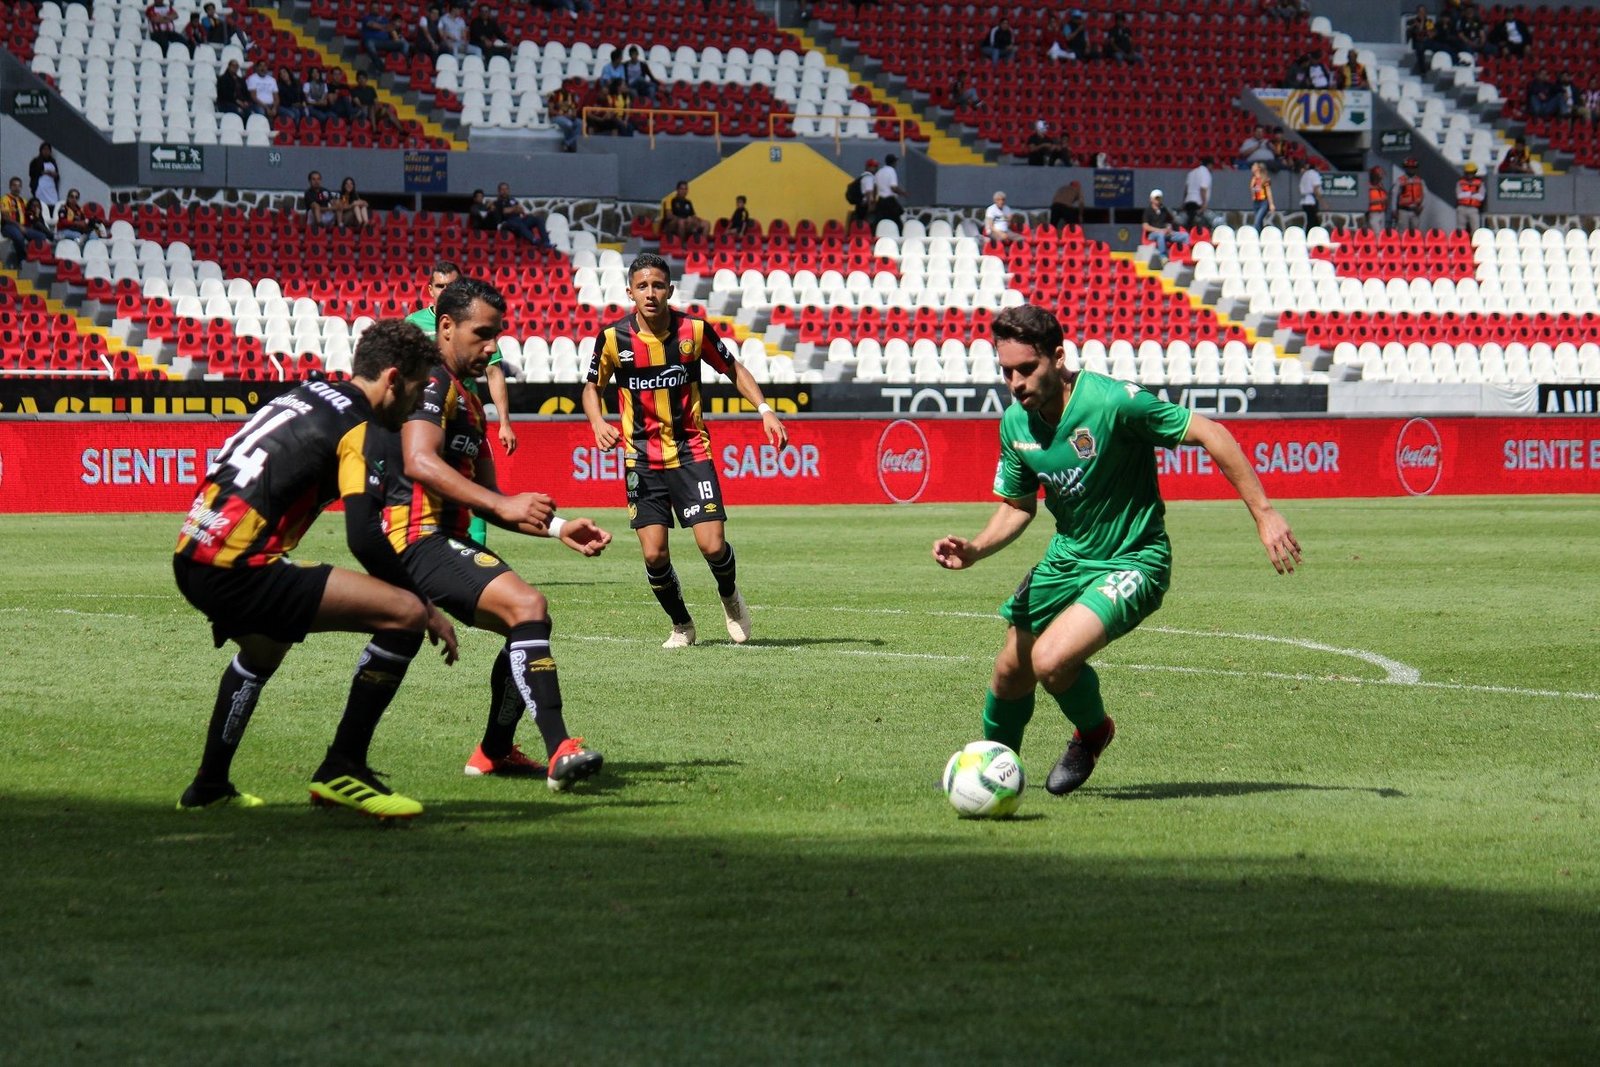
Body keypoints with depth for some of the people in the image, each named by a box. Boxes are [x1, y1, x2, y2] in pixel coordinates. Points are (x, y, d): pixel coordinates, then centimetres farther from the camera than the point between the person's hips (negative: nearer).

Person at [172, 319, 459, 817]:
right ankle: (342, 770, -5)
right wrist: (427, 608, -7)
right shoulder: (357, 427, -7)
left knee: (264, 649, 41)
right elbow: (364, 538, -17)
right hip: (237, 569, -10)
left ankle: (209, 788, 51)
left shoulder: (310, 396, 19)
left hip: (192, 557, 10)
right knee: (405, 614, -11)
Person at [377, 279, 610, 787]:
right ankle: (560, 751, -34)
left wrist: (557, 527, 12)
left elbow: (487, 495, 25)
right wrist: (503, 505, -31)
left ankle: (493, 753, 30)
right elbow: (419, 462, -25)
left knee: (529, 626, 20)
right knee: (528, 605, -26)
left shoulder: (467, 401, 23)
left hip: (444, 540, 11)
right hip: (418, 536, -11)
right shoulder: (430, 382, -9)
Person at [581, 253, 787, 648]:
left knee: (712, 545, -11)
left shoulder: (694, 330, -7)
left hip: (690, 452, 0)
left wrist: (765, 409, -5)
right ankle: (681, 625, 18)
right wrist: (598, 422, -12)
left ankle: (730, 596, 23)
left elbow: (732, 368, 8)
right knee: (654, 554, -7)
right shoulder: (613, 337, -6)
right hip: (642, 458, 1)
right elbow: (591, 386, 8)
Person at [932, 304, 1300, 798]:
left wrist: (1264, 513, -24)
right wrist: (974, 550, -9)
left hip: (1132, 563, -7)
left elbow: (1211, 434, -21)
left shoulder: (1112, 401, -25)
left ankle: (1093, 732, 7)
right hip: (1066, 557, 7)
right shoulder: (1016, 423, -4)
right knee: (1010, 674, 12)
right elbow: (1018, 506, 10)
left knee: (1051, 660, -25)